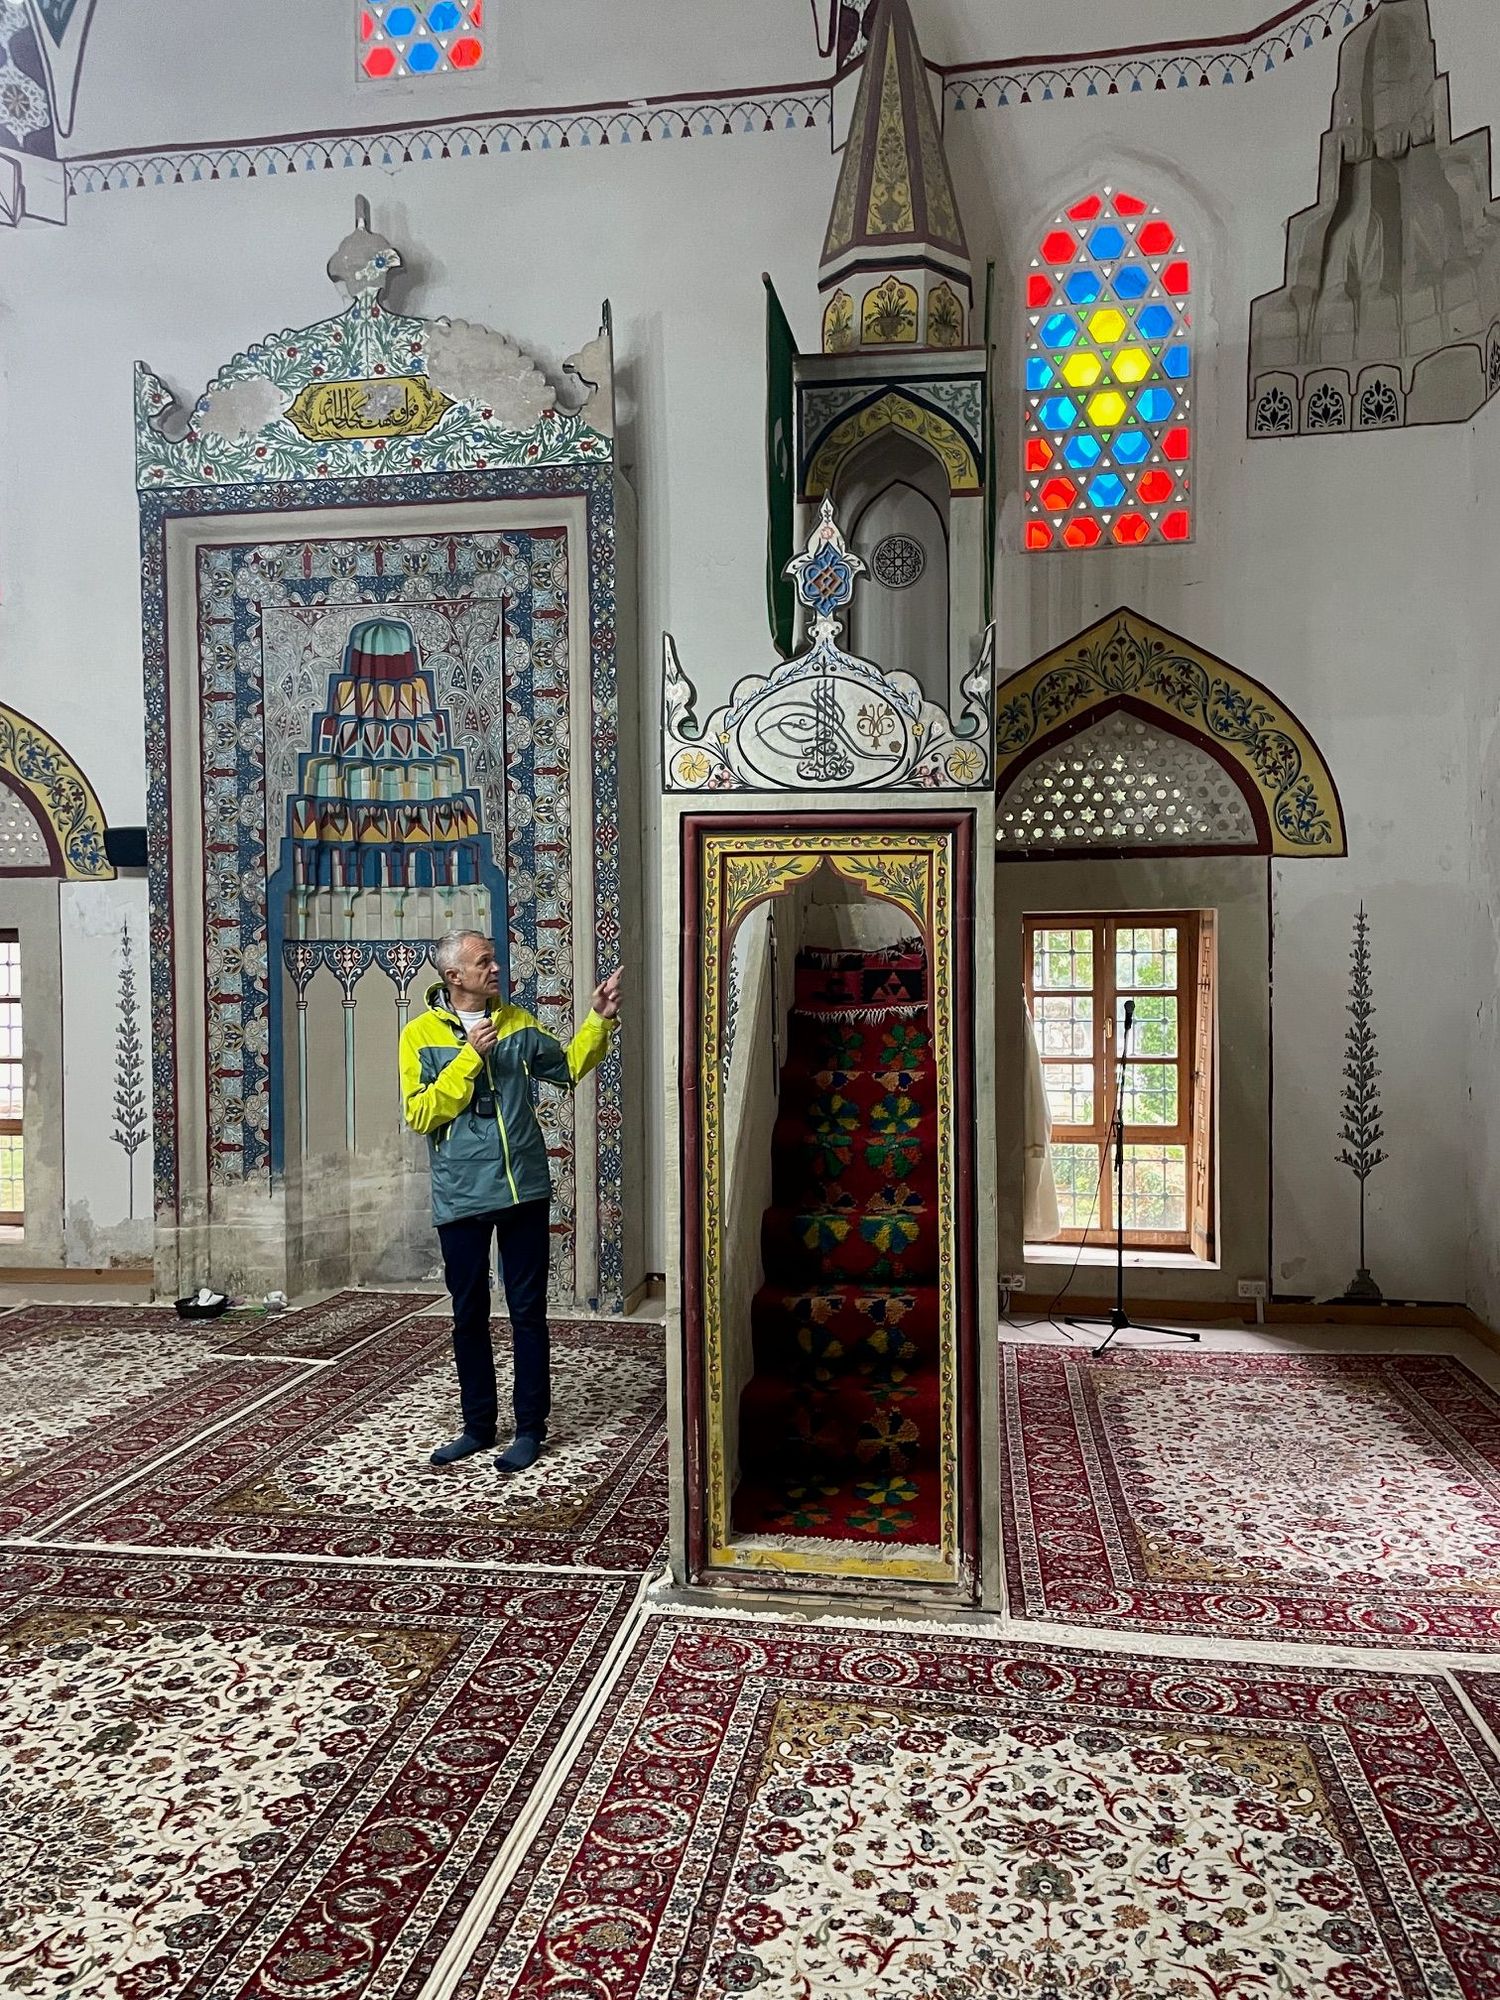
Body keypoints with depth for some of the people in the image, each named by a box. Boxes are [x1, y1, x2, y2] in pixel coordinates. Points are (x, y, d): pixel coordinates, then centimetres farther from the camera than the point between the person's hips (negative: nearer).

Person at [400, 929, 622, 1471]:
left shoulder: (517, 1022, 7)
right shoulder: (421, 1034, -3)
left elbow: (568, 1067, 15)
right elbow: (420, 1114, -10)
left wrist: (600, 1021, 1)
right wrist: (469, 1056, -16)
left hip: (525, 1191, 2)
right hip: (461, 1198, -1)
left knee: (528, 1312, 5)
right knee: (469, 1316, 10)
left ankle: (530, 1428, 16)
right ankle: (478, 1426, 25)